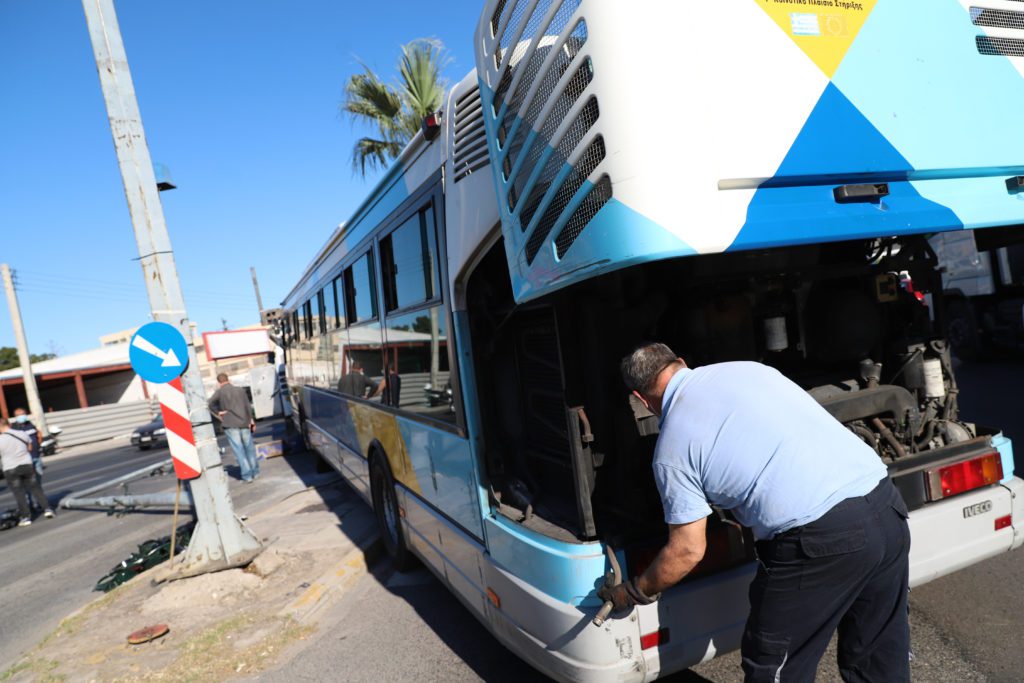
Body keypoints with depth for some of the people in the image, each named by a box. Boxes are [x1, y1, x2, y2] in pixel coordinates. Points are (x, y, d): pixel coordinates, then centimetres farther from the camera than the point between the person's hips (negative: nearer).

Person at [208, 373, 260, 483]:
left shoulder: (220, 392, -3)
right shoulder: (240, 390, 7)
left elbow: (210, 404, -18)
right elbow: (248, 406, 5)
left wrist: (218, 413, -6)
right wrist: (251, 420, 11)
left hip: (230, 425, -3)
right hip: (244, 423, 3)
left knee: (239, 450, -1)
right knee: (249, 448, 13)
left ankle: (247, 475, -3)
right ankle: (255, 472, 17)